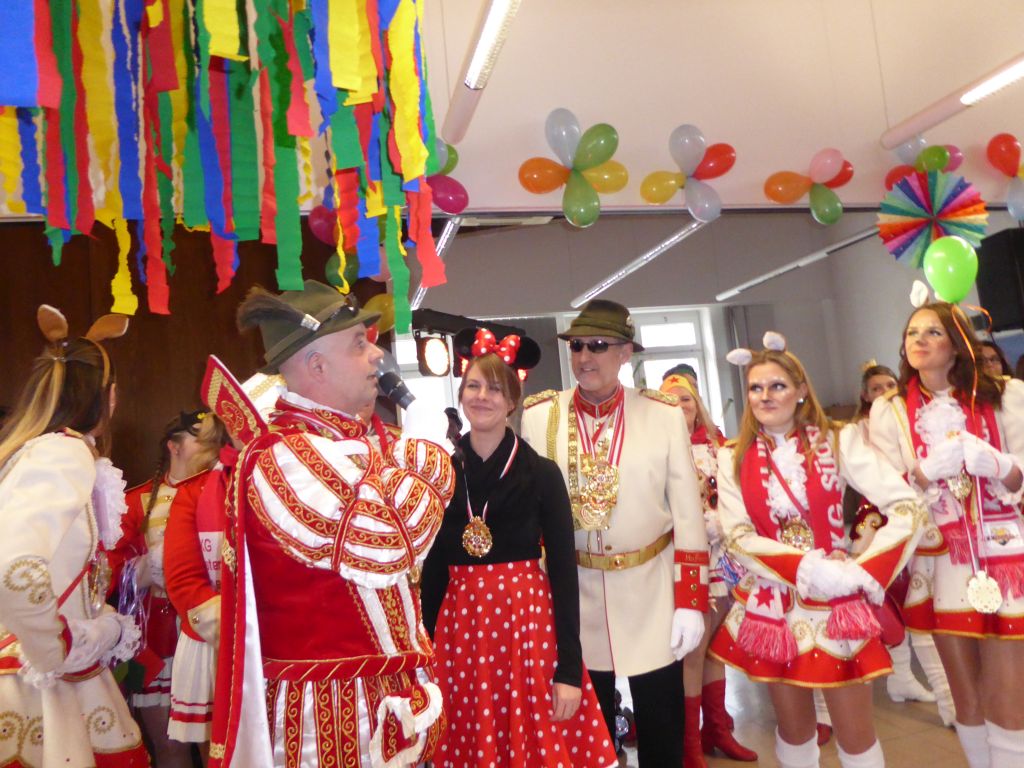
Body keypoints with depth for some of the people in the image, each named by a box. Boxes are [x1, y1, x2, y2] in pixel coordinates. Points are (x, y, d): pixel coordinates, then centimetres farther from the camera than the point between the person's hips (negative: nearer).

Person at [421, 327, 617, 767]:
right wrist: (425, 649, 5)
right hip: (459, 629, 2)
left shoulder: (541, 473, -4)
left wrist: (570, 669, -8)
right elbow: (431, 567, 6)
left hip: (529, 624, -1)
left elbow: (563, 571, -4)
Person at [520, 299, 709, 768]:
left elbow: (688, 515, -4)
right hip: (574, 593, 1)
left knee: (662, 728, 14)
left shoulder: (664, 415, -7)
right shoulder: (538, 416, -6)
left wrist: (690, 601, -6)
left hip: (651, 592, 0)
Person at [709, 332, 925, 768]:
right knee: (793, 726, 15)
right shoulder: (733, 458, -1)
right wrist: (805, 567, -20)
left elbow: (907, 509, -10)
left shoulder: (837, 442, -4)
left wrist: (864, 574, -18)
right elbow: (737, 538, -8)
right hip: (771, 605, 1)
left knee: (854, 730, 7)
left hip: (835, 601, -1)